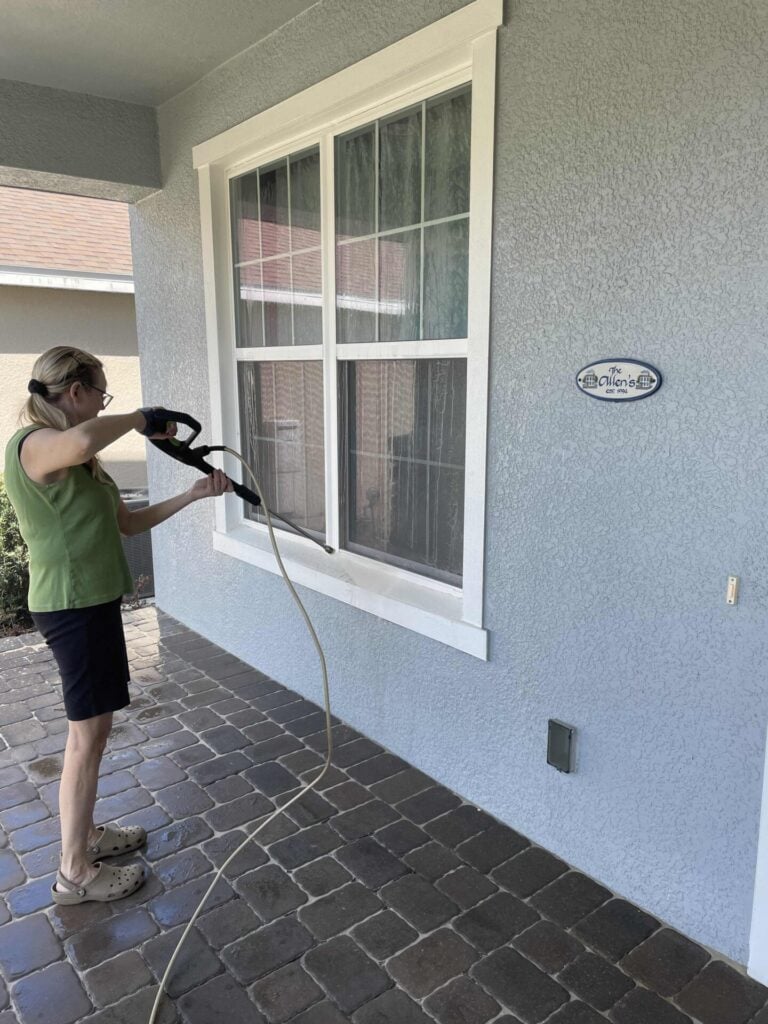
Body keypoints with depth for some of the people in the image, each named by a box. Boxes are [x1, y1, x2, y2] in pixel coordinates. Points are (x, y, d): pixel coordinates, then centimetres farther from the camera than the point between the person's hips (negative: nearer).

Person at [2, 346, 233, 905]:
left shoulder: (80, 460, 13)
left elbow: (128, 522, 15)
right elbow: (82, 441, -43)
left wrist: (193, 494, 9)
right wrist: (139, 418, -25)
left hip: (93, 601, 10)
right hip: (73, 606, -10)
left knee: (93, 725, 19)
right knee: (89, 732, 0)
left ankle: (85, 833, 37)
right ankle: (76, 872, 16)